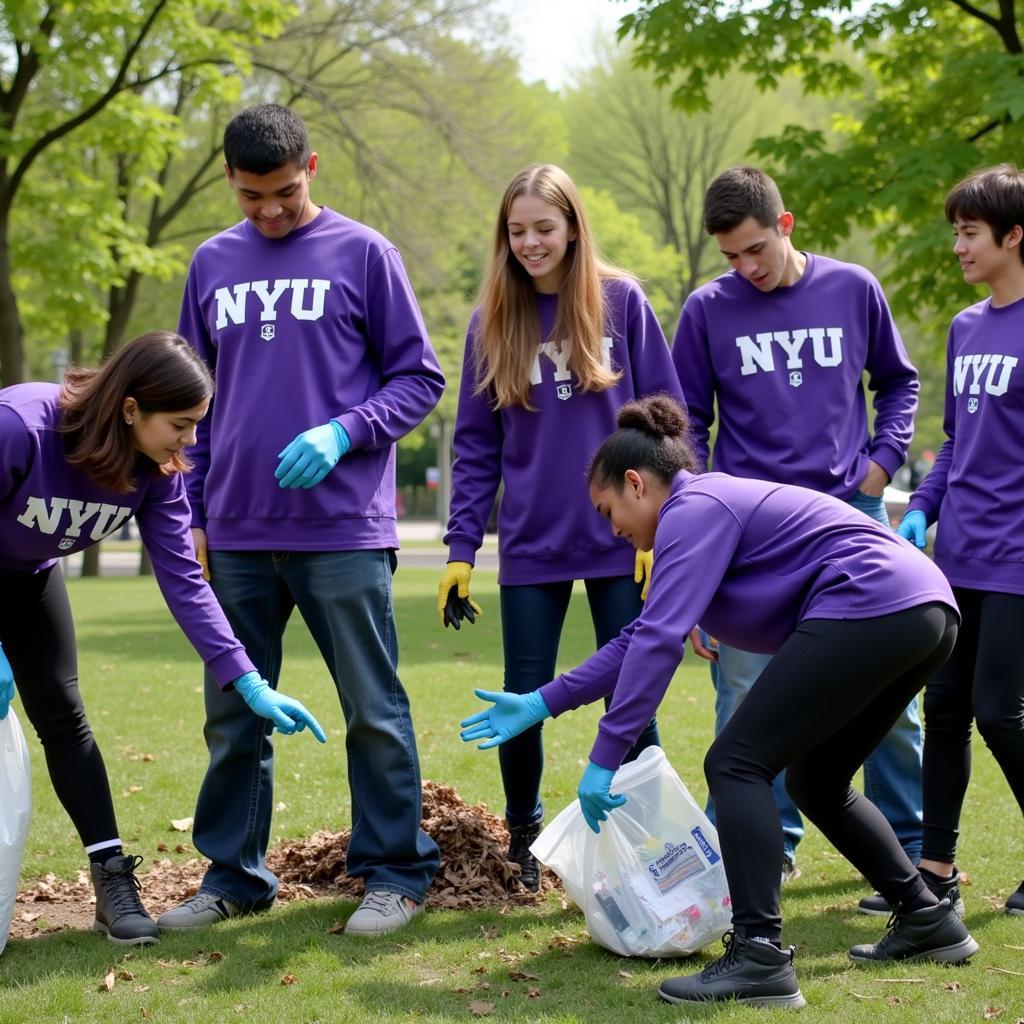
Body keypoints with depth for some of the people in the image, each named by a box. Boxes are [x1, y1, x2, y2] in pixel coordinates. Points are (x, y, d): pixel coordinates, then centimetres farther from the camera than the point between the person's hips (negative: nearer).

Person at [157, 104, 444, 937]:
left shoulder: (362, 254, 1)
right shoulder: (213, 265, 13)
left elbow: (419, 377, 1)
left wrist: (343, 433, -14)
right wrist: (192, 514, 11)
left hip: (343, 529, -4)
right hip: (237, 535, 4)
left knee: (374, 710, 2)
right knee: (234, 715, 10)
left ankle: (396, 870, 13)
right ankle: (234, 872, 22)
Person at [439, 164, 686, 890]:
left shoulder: (621, 302, 0)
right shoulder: (493, 320, 6)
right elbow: (477, 446, 7)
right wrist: (460, 549, 0)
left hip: (620, 543, -2)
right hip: (531, 547, 2)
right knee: (525, 702, 6)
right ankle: (523, 838, 26)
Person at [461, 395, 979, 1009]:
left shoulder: (694, 508, -4)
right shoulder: (711, 508, 27)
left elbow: (660, 641, -13)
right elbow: (642, 637, 30)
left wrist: (605, 757, -10)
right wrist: (542, 704, 28)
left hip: (868, 609, -11)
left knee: (737, 765, -8)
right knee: (815, 781, 22)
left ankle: (761, 959, -16)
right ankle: (929, 920, 27)